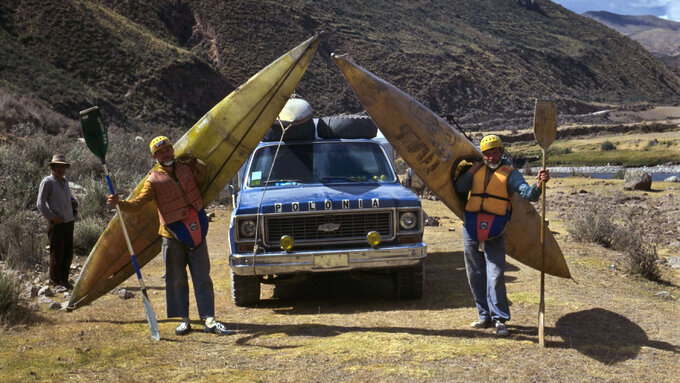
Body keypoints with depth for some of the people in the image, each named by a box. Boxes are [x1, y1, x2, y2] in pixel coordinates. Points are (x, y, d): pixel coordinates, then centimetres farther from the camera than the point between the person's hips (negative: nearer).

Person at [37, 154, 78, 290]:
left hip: (69, 222, 7)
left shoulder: (65, 181, 15)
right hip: (56, 224, -7)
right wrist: (52, 217, -14)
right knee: (57, 254, -1)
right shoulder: (47, 182, -6)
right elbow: (40, 204, -8)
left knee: (68, 253, 11)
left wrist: (74, 211, 12)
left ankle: (64, 279, 23)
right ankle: (55, 281, 10)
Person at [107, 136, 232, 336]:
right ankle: (184, 320, 16)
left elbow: (202, 178, 29)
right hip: (173, 237, -2)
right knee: (177, 280, 4)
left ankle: (209, 320, 2)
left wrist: (194, 162, 16)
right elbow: (138, 203, -14)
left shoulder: (187, 168, 7)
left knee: (203, 278, 1)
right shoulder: (154, 180, -5)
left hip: (197, 233, 2)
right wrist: (119, 203, -29)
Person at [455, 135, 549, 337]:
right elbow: (460, 188, 1)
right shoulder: (477, 170, 13)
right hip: (471, 229, 4)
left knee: (495, 276, -9)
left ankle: (499, 319, 0)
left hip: (495, 234, -4)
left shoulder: (509, 173, 2)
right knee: (475, 276, 10)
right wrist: (473, 168, -3)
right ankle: (485, 315, 22)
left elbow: (528, 194, -11)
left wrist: (539, 183, -30)